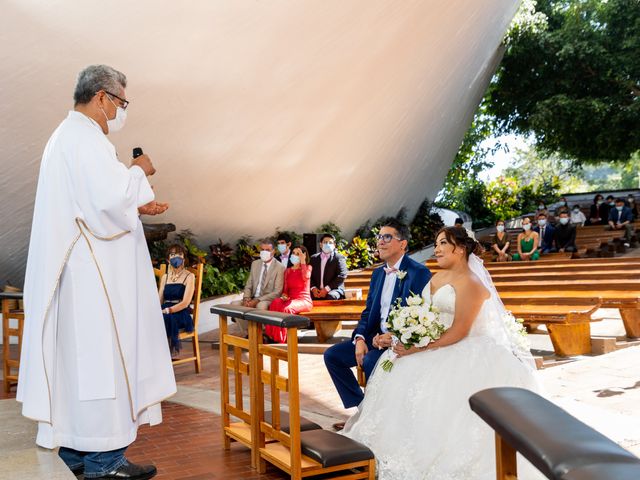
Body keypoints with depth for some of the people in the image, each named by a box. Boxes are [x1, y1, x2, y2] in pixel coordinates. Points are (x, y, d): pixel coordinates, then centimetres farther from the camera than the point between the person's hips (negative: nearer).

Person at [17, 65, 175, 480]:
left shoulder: (67, 136, 21)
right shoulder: (84, 136, -13)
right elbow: (110, 198, -22)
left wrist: (138, 207, 16)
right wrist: (138, 171, -5)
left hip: (78, 271, 11)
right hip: (93, 273, -11)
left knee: (78, 354, 12)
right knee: (100, 355, -6)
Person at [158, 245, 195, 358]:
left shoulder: (189, 276, 4)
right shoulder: (165, 277, 22)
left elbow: (185, 303, -8)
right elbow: (159, 301, 15)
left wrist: (166, 311, -20)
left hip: (181, 314, -4)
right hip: (165, 313, 4)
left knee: (163, 319, -37)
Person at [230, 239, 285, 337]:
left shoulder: (279, 267, -8)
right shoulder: (255, 264, 12)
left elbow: (277, 292, -13)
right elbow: (248, 285, 13)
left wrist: (257, 300, -21)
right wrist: (246, 298, -10)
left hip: (268, 300, -6)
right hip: (253, 299, 6)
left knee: (261, 305, -38)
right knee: (234, 304, -18)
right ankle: (246, 333, -7)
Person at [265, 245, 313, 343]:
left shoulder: (308, 267, 7)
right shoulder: (287, 271, 19)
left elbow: (306, 277, -18)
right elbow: (285, 288, 15)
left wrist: (303, 261, -13)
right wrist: (284, 295, -8)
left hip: (304, 300, -4)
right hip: (290, 299, 4)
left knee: (286, 308, -37)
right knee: (275, 303, -33)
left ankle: (281, 339, -28)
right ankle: (272, 335, -35)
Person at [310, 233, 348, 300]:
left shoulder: (339, 258, 5)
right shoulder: (314, 258, 18)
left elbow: (342, 275, -7)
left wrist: (327, 289, -15)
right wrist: (313, 288, -9)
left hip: (334, 290, -3)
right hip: (316, 291, 3)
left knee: (331, 297, -37)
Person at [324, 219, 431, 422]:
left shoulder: (419, 273, -11)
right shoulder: (378, 273, 13)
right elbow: (368, 312, 13)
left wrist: (395, 337, -25)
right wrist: (360, 338, -6)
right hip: (376, 337, 8)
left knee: (370, 361, -32)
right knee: (332, 355, -3)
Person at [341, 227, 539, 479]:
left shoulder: (470, 283, -15)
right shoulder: (437, 278, 12)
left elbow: (459, 331, -21)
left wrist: (420, 349, -24)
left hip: (467, 351, -8)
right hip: (440, 347, 9)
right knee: (399, 372, -8)